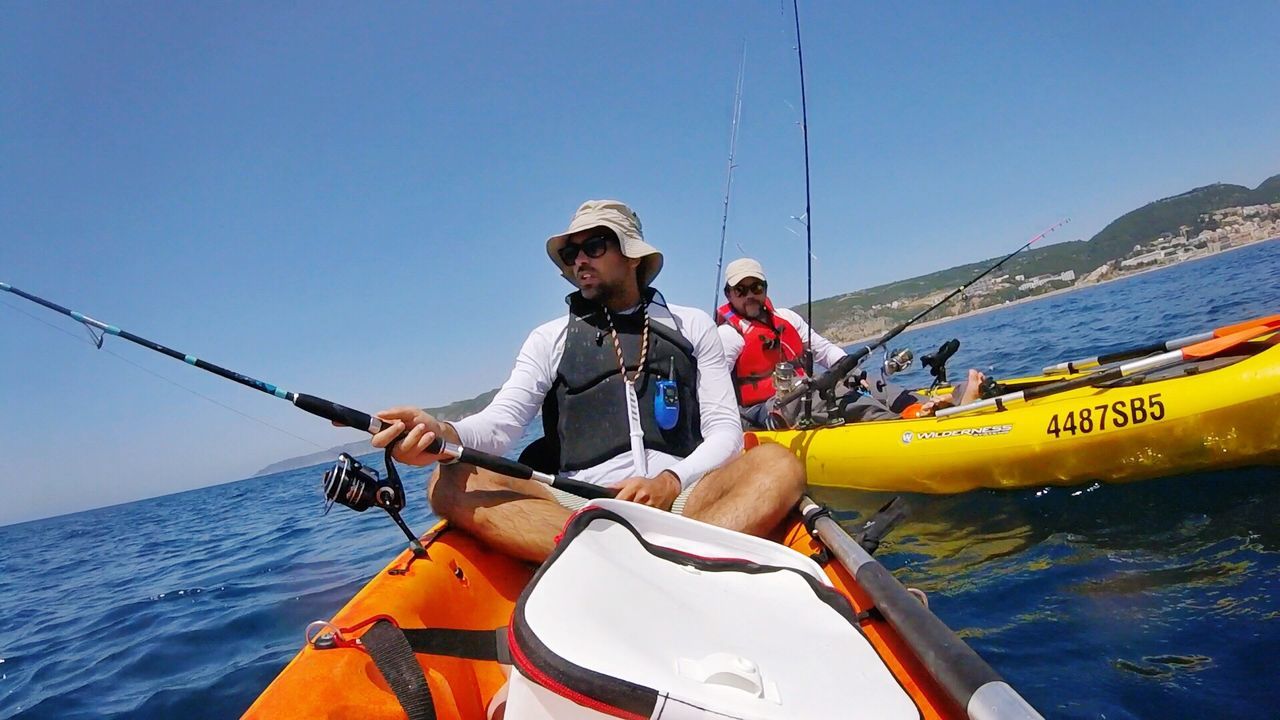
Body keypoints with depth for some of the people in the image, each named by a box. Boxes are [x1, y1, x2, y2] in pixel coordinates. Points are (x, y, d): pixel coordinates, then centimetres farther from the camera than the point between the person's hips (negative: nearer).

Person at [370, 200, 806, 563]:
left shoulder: (692, 326, 16)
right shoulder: (551, 339, 16)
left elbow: (725, 431, 9)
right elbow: (502, 422, 1)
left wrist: (671, 482, -12)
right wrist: (443, 435, -23)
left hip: (685, 503, 0)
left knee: (778, 464, -25)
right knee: (453, 485, -24)